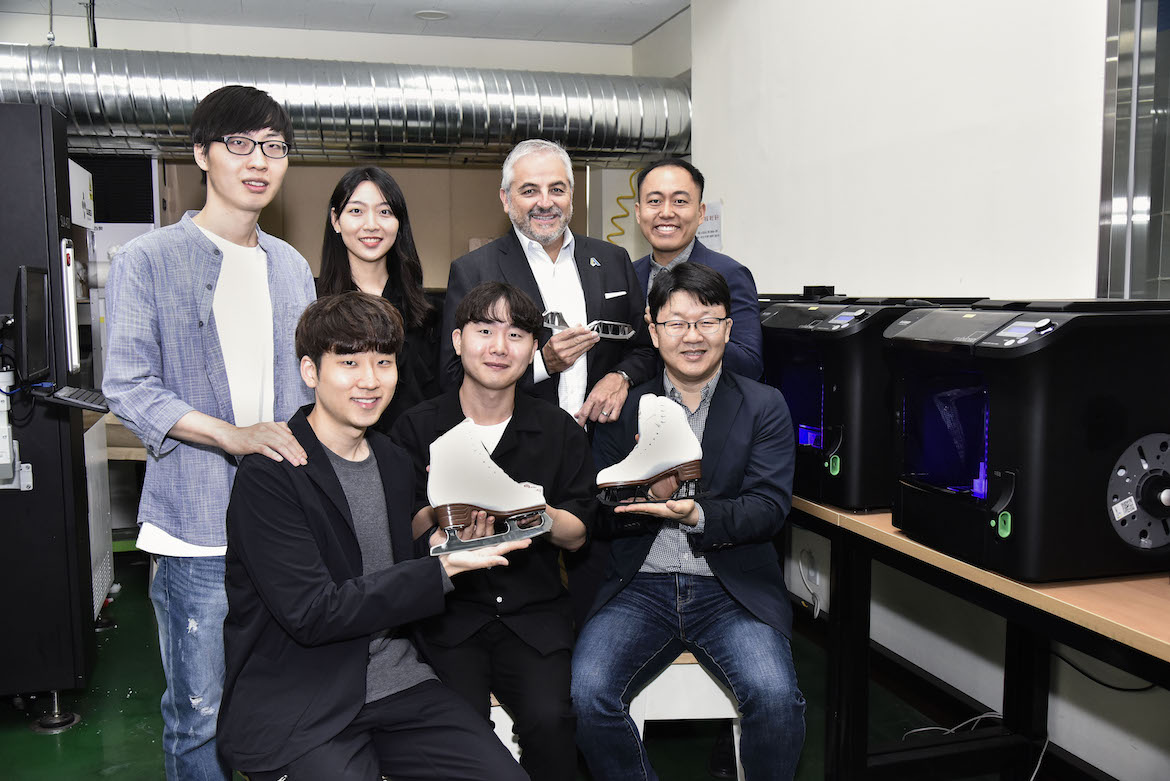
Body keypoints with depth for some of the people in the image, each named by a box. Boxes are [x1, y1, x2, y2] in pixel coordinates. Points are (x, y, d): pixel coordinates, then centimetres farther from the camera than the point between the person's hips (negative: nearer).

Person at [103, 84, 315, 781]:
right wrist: (234, 436, -20)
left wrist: (307, 445, 4)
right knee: (199, 711, 3)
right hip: (198, 521, -4)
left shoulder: (292, 267, 14)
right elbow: (128, 388, -9)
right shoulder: (149, 261, -2)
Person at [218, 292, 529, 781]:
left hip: (401, 685, 5)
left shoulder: (396, 465, 10)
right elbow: (311, 613, -18)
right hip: (296, 709, -5)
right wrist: (441, 570, -20)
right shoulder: (269, 476, -12)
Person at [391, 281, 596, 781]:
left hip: (534, 612, 1)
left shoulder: (560, 431, 7)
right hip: (447, 610, -1)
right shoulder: (416, 428, 2)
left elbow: (577, 534, 7)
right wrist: (436, 510, -20)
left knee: (548, 719, -22)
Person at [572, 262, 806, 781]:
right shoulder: (625, 407, 11)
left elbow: (769, 508, -4)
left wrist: (697, 515, -23)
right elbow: (597, 512, 6)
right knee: (587, 693, -23)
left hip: (731, 590, -1)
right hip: (639, 586, 1)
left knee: (776, 697, -26)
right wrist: (648, 494, -15)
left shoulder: (764, 407, 7)